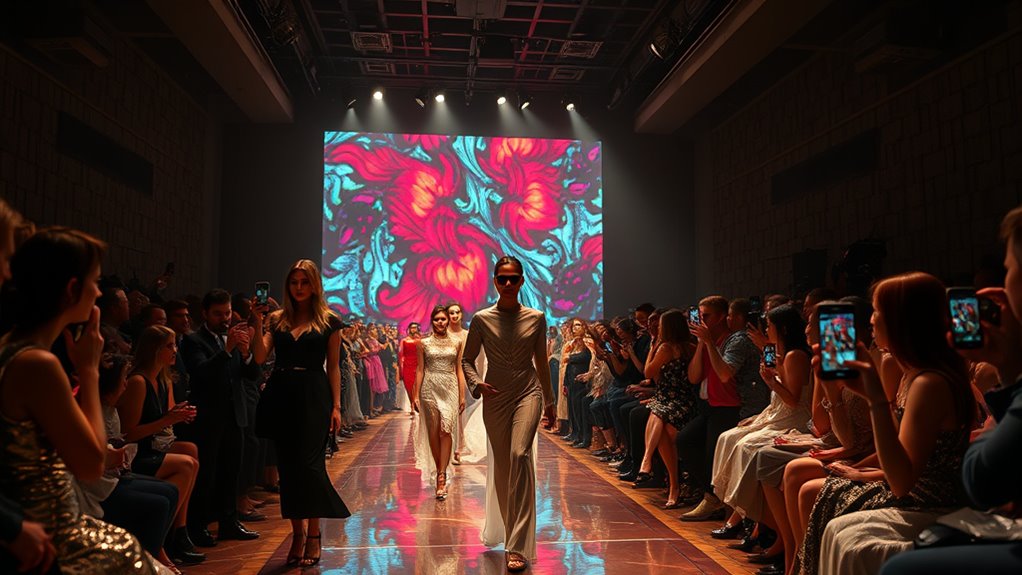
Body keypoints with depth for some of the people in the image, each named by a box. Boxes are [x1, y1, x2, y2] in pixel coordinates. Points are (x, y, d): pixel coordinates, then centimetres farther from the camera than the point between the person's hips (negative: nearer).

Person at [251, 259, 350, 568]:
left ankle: (314, 534, 5)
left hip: (313, 396, -3)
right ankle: (297, 533, 18)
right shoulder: (277, 319, 10)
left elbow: (333, 366, 2)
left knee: (308, 463, -8)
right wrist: (257, 323, -10)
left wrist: (336, 406, -4)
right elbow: (260, 357, -1)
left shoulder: (328, 320, 2)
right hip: (281, 395, 4)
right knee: (287, 465, 7)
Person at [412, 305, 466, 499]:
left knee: (446, 430, -12)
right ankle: (441, 472, 19)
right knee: (433, 432, 4)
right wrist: (416, 395, 0)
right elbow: (420, 370, 4)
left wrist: (462, 395, 4)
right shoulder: (424, 343, 4)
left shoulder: (456, 343, 7)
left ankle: (441, 476, -12)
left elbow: (459, 370, 8)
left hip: (450, 388, 0)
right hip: (430, 388, 0)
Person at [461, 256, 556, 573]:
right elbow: (467, 359, 8)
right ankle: (512, 532, 26)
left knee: (520, 454, -21)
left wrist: (550, 400, 18)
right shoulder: (482, 319, 0)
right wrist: (476, 383, -12)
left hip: (528, 393, -1)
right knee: (502, 466, 7)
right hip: (495, 398, 1)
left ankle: (518, 546, -19)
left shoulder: (536, 318, 2)